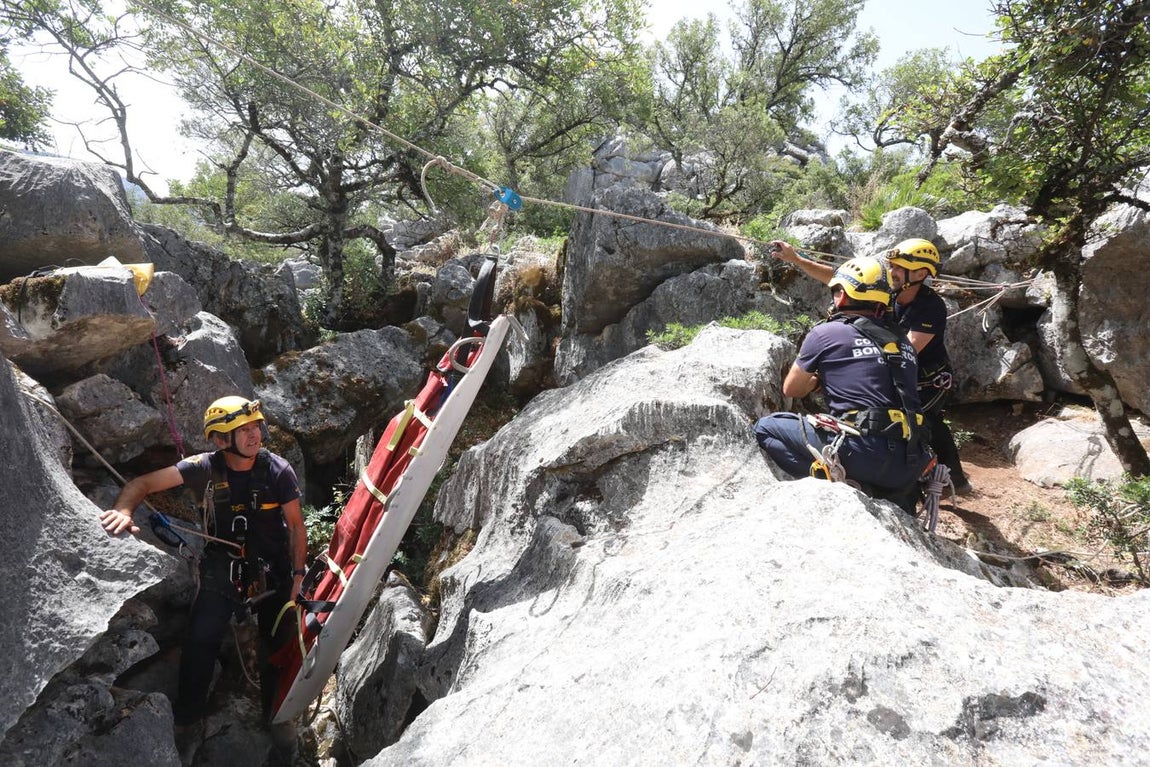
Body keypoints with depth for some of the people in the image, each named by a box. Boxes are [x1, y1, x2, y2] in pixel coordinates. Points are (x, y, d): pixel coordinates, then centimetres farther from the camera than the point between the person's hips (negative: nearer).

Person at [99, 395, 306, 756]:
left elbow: (296, 525, -10)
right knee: (200, 641, -1)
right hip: (221, 571, 1)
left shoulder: (278, 471, -19)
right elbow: (143, 484, -14)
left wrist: (299, 573, -9)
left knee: (278, 645, 11)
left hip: (273, 572, 0)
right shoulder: (205, 467, -18)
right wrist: (123, 511, -35)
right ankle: (187, 716, 27)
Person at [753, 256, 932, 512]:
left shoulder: (826, 333, 1)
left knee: (765, 427, 6)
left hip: (866, 455, -7)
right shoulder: (901, 339, 16)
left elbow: (791, 389, 13)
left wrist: (817, 378, 33)